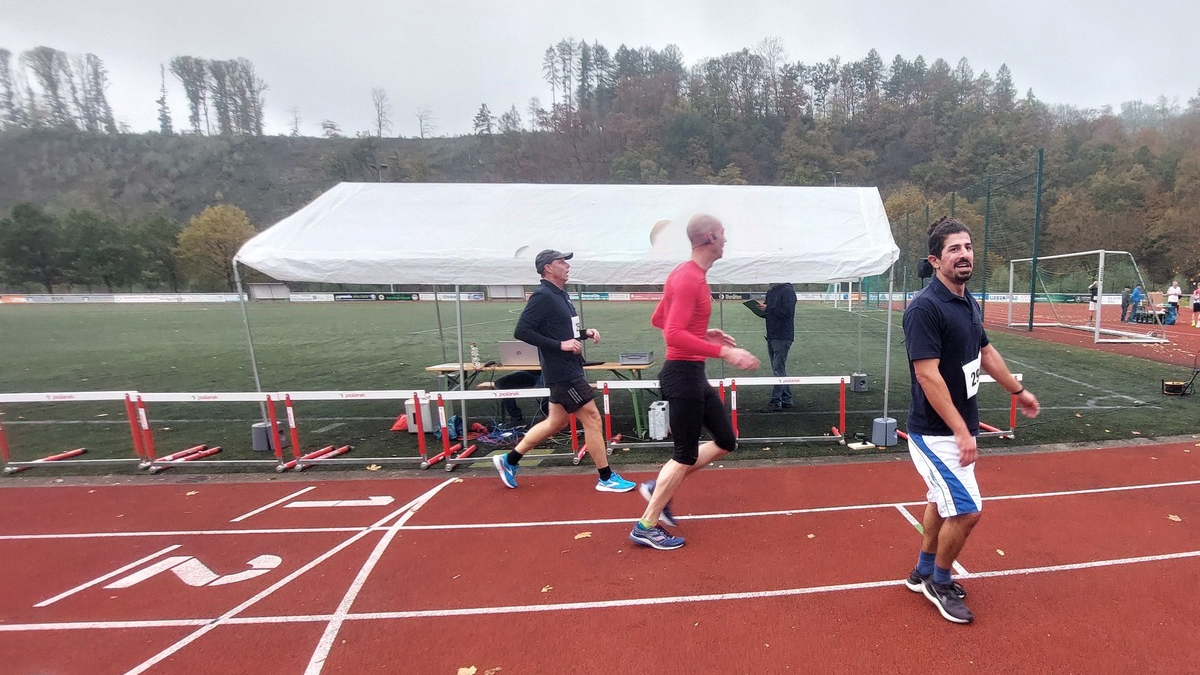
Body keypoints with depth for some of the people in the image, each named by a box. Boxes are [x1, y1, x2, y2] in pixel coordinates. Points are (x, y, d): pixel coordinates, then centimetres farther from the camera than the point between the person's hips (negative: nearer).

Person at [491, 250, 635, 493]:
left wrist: (585, 332, 5)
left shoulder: (562, 295, 14)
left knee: (556, 422, 17)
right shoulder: (542, 296, -14)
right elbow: (521, 331, -21)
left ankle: (509, 460, 27)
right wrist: (560, 345, -24)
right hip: (561, 372, -10)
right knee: (592, 417, -3)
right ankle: (606, 478, 10)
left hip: (569, 370, 10)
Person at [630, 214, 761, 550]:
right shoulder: (689, 279, -19)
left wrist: (703, 333, 15)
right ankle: (646, 527, 16)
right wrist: (724, 352, -27)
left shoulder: (687, 274, 12)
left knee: (726, 440, 16)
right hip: (683, 374, -10)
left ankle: (659, 487, 23)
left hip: (693, 374, 10)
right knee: (686, 455, 1)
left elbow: (658, 319, 19)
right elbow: (673, 335, -27)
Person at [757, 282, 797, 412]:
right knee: (779, 369, 14)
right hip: (772, 336, 9)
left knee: (778, 370, -7)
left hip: (783, 337, -9)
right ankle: (786, 399, 23)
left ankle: (775, 402, -4)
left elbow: (787, 312, -22)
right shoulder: (770, 292, 15)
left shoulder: (787, 291, -11)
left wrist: (768, 309, -20)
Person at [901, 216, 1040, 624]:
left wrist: (1018, 391, 31)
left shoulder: (970, 304, 6)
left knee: (941, 500, 20)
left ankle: (924, 573, 38)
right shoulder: (925, 308, -21)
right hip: (935, 433, -9)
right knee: (967, 511, -4)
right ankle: (939, 583, 20)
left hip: (957, 430, 9)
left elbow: (985, 353, 21)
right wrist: (962, 430, -25)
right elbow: (928, 376, -25)